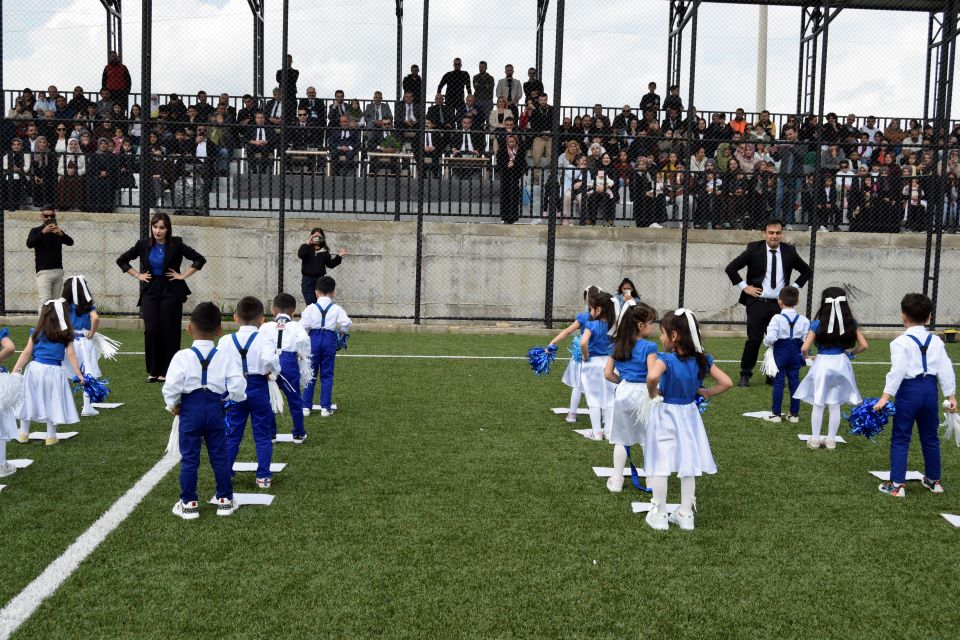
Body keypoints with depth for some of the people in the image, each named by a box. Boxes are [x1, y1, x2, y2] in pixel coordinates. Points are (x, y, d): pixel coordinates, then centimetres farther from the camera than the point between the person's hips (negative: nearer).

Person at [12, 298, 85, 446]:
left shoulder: (37, 333, 1)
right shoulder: (66, 335, 1)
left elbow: (27, 353, 0)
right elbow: (71, 355, -3)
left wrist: (15, 370, 3)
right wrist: (79, 374, 0)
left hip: (35, 369, 1)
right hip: (53, 371, -1)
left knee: (28, 400, 14)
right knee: (52, 403, 10)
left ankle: (23, 434, 22)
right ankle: (51, 436, 16)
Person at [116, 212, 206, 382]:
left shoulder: (176, 244, -4)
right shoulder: (144, 244, 4)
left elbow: (199, 259, -4)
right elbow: (122, 260, 15)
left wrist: (183, 275, -5)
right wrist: (138, 275, 6)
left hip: (171, 291, -2)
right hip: (150, 291, 2)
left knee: (169, 332, -2)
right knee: (151, 330, -6)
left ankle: (166, 371, 7)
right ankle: (153, 371, 5)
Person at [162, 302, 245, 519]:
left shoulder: (183, 356, -12)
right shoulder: (225, 357, -6)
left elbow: (170, 387, -16)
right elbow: (238, 387, -10)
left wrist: (173, 405, 3)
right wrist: (229, 400, 10)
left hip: (190, 410, -2)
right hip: (215, 409, 2)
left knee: (189, 458, 8)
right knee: (219, 455, 12)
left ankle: (189, 503, 14)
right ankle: (225, 499, 20)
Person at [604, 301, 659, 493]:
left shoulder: (617, 346, 4)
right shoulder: (649, 347, -13)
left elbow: (608, 373, 5)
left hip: (623, 392, 5)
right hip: (642, 393, -5)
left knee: (621, 439, 13)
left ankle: (616, 481, 16)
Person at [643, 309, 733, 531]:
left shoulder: (666, 359, -21)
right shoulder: (702, 359, -5)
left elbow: (653, 376, -42)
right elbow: (726, 382, -4)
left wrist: (652, 393, -23)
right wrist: (705, 392, 7)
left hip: (666, 415, -5)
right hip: (689, 415, 5)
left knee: (660, 466, 6)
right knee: (688, 466, 14)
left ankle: (659, 516, 14)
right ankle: (686, 515, 23)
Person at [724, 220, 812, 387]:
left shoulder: (789, 251, 5)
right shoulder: (754, 249, -4)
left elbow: (806, 271, 19)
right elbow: (731, 268, -2)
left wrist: (794, 288, 7)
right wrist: (744, 287, -6)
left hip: (780, 304, 3)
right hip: (757, 303, -3)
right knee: (754, 340, -3)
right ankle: (745, 375, 10)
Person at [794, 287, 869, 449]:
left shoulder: (818, 324, -10)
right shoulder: (850, 324, -2)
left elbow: (804, 348, -12)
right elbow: (863, 345, -2)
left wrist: (807, 356, 9)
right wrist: (850, 352, 14)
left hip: (822, 364, -2)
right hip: (841, 364, 2)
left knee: (818, 404, 10)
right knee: (835, 405, 12)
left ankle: (814, 439, 15)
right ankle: (831, 439, 18)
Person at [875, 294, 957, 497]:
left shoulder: (901, 342, -10)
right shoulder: (936, 341, 5)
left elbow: (897, 371, -19)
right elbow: (946, 370, 4)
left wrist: (885, 396, -19)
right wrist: (951, 395, 11)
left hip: (909, 390, -5)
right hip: (930, 389, 5)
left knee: (900, 438, 1)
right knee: (930, 437, 18)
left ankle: (897, 485, -1)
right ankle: (933, 480, 31)